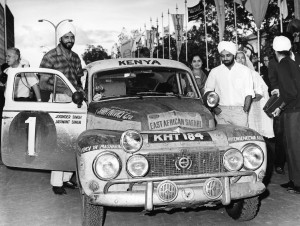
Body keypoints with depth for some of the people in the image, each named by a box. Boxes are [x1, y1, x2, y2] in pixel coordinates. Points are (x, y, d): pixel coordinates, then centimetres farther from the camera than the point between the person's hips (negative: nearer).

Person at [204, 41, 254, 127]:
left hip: (239, 111, -1)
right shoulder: (215, 72, 10)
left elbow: (249, 93, 4)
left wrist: (245, 111, -6)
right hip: (221, 111, 1)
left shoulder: (245, 70, 7)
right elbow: (208, 91, 11)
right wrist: (214, 108, -3)